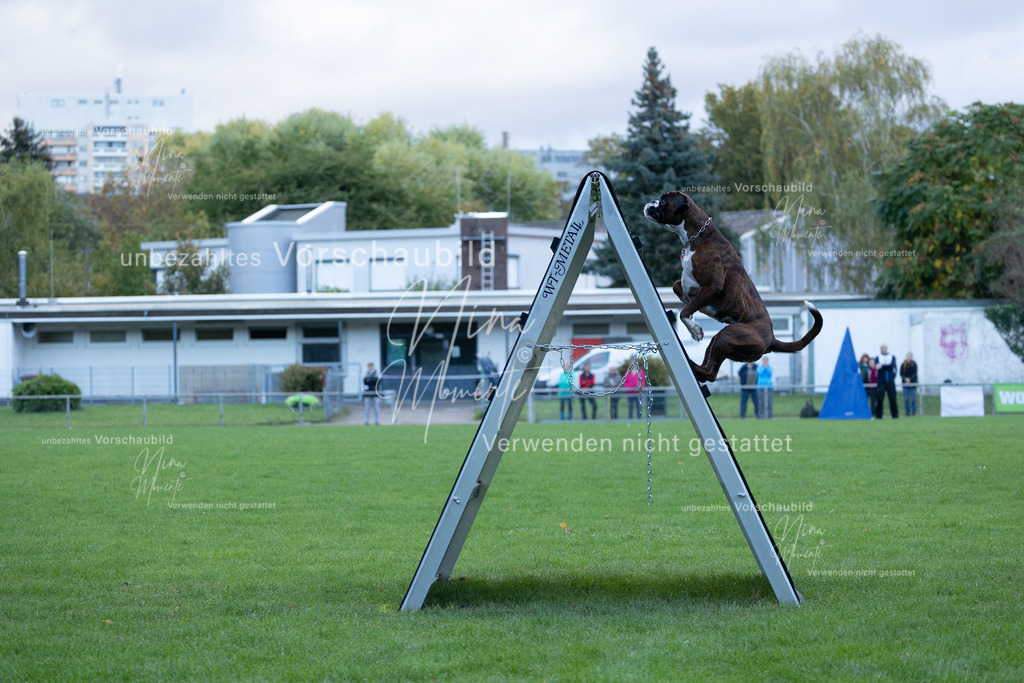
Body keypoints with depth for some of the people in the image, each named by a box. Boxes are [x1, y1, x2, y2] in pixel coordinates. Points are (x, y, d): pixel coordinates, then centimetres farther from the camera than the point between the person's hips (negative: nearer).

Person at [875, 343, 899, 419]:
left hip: (891, 382, 1)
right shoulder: (877, 357, 9)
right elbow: (877, 366, -7)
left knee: (893, 398, -2)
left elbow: (892, 365, -7)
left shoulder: (892, 357, 11)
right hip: (881, 382, -1)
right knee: (879, 398, -6)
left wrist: (882, 366, -13)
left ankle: (895, 414, 5)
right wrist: (887, 366, -18)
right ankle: (878, 415, 0)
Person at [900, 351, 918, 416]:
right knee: (906, 398, 0)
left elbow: (915, 373, -7)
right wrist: (905, 378, -17)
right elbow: (901, 374, 0)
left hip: (913, 382, -2)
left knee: (913, 398, -2)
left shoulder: (914, 364, 0)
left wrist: (910, 379, -21)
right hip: (905, 384, 2)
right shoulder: (903, 365, 5)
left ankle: (914, 412, 3)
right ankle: (907, 412, 5)